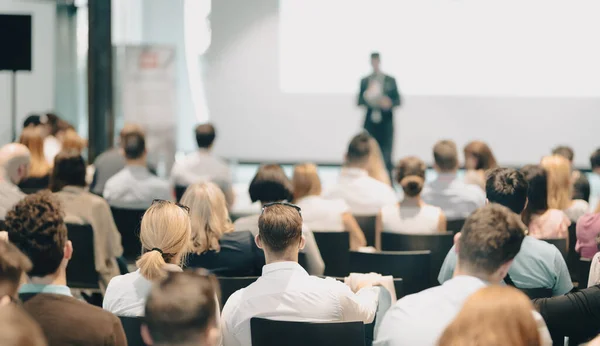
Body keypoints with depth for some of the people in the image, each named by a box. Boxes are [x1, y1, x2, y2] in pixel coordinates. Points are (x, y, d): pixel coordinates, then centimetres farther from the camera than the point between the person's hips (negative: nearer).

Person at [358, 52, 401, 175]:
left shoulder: (390, 81, 5)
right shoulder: (364, 81, 9)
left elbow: (398, 100, 6)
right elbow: (359, 101, 6)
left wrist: (390, 103, -15)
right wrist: (366, 97, -14)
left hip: (386, 123, -1)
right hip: (370, 122, 1)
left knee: (386, 157, -5)